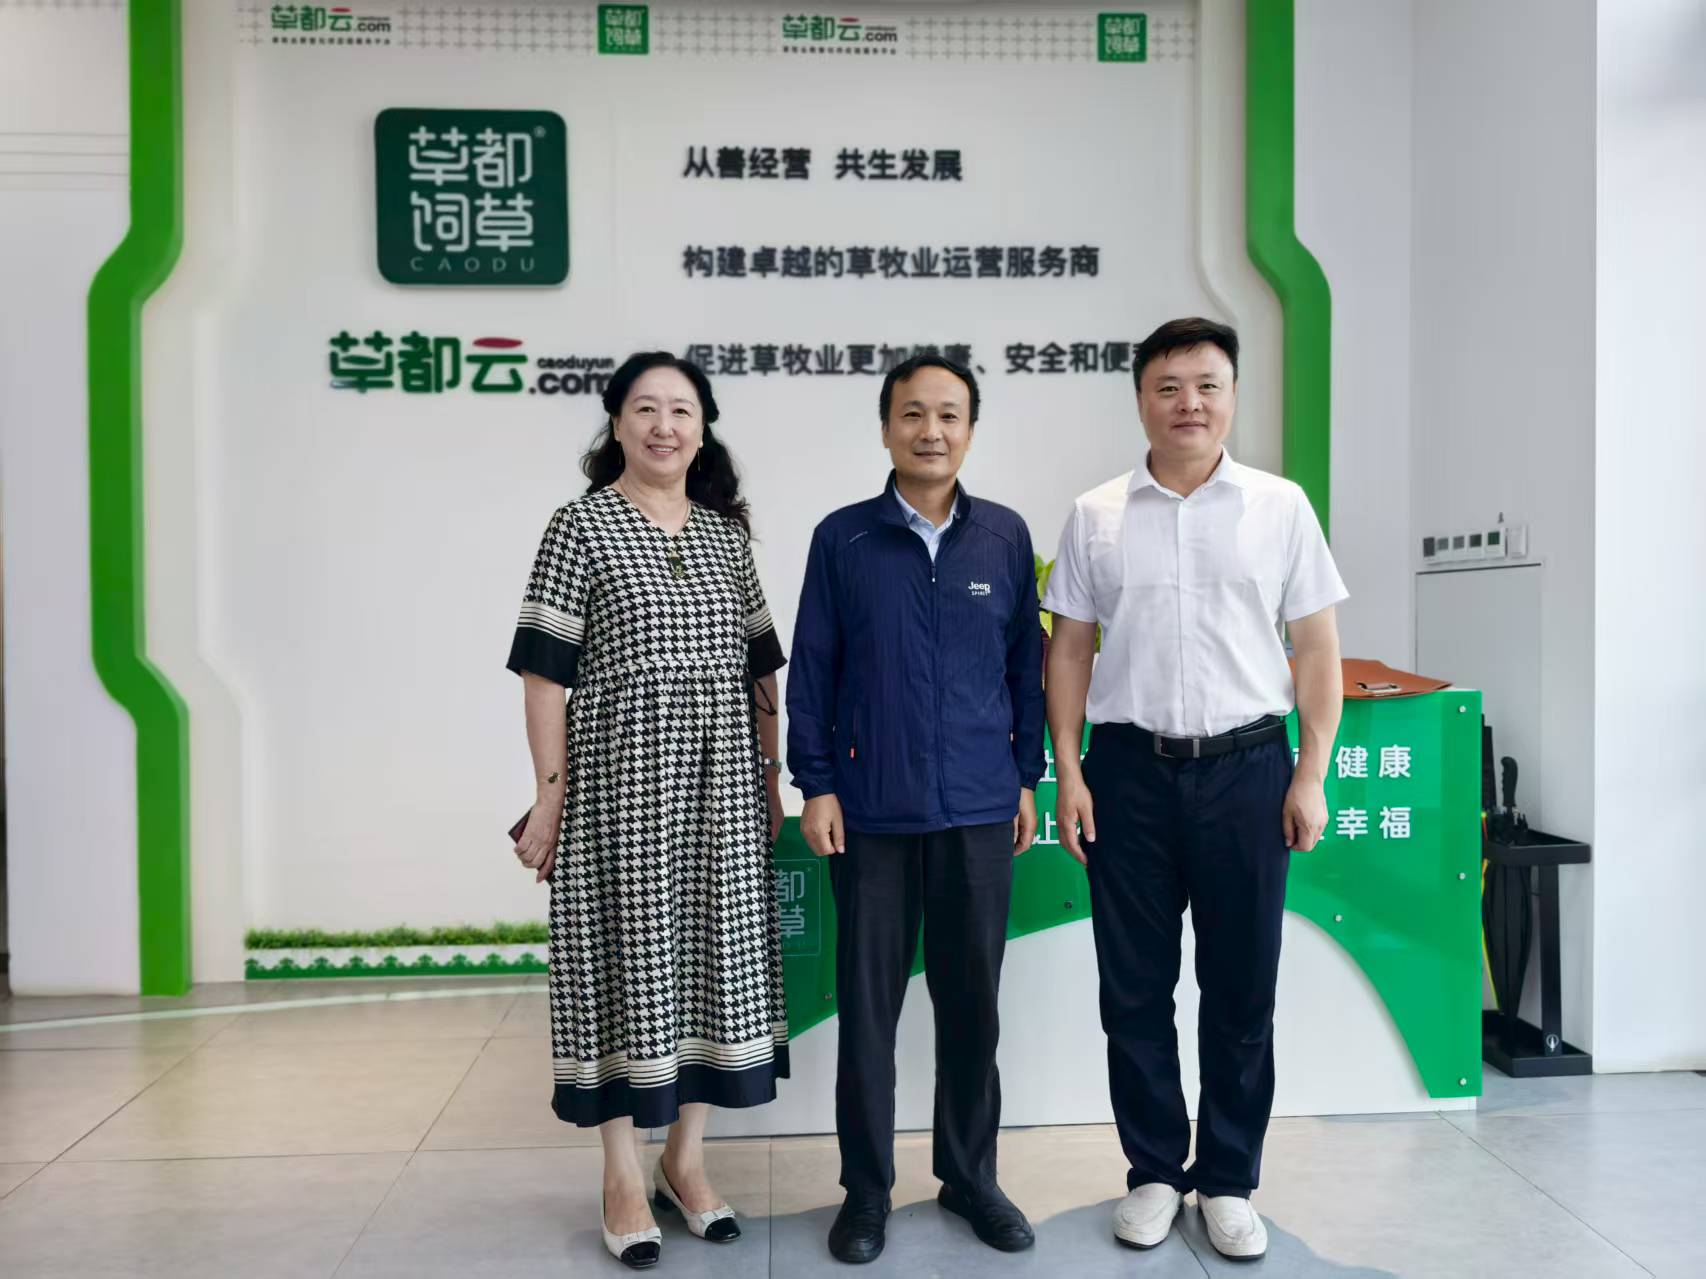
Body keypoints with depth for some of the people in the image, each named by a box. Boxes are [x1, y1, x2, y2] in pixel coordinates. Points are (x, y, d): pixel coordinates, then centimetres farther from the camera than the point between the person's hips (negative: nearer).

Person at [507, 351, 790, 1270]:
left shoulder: (725, 532, 10)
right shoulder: (580, 526, -3)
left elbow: (759, 670, 13)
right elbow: (545, 674, -6)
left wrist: (771, 775, 10)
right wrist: (550, 793, -9)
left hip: (721, 782, 5)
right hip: (619, 777, -4)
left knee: (712, 953, 9)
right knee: (624, 957, 4)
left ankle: (686, 1156, 27)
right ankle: (624, 1177, 20)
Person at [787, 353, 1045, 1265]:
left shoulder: (1004, 536, 3)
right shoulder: (843, 538, -1)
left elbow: (1026, 663, 8)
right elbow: (811, 669, 0)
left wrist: (1027, 780, 7)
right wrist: (816, 787, -4)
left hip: (978, 812, 1)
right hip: (871, 812, -1)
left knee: (971, 999, 12)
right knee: (867, 1002, 8)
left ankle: (969, 1175, 30)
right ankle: (866, 1188, 25)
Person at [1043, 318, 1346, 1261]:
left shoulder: (1280, 506, 3)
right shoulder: (1095, 515, 4)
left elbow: (1316, 648, 3)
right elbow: (1068, 650, 6)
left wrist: (1311, 775, -3)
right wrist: (1067, 773, -1)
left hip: (1246, 767, 0)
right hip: (1128, 769, 1)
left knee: (1242, 990, 8)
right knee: (1134, 988, 9)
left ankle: (1228, 1182, 25)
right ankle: (1154, 1172, 26)